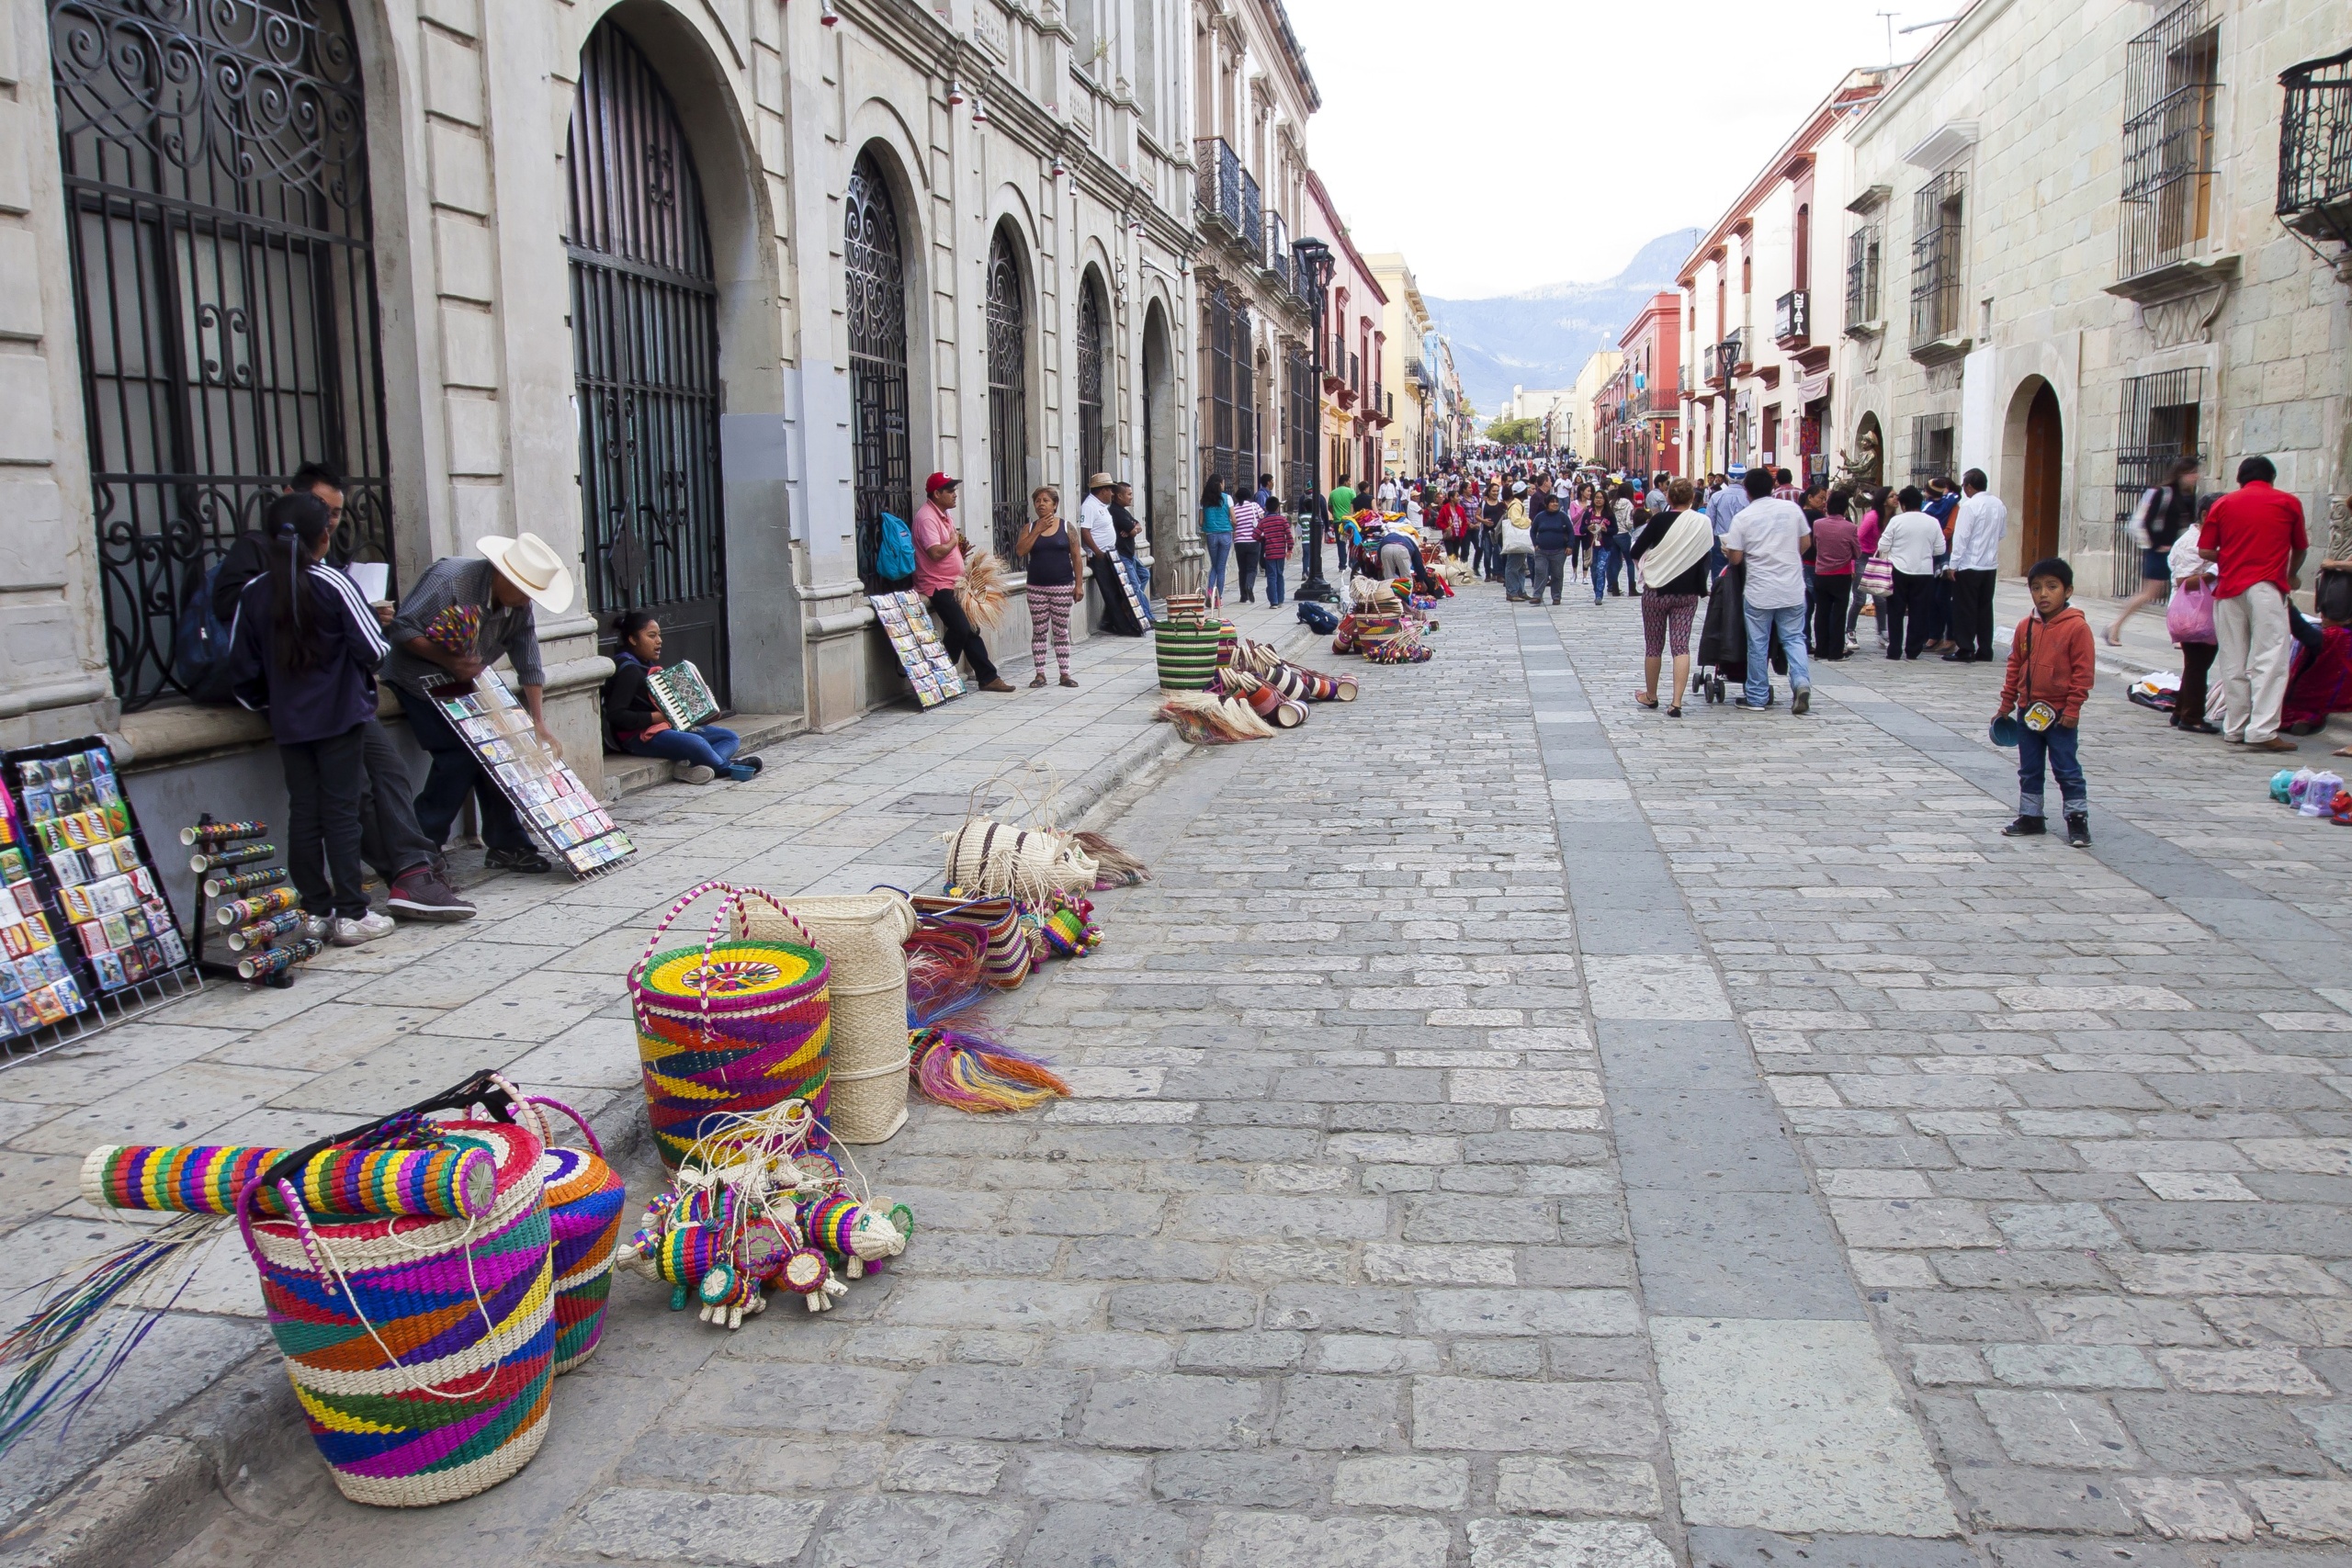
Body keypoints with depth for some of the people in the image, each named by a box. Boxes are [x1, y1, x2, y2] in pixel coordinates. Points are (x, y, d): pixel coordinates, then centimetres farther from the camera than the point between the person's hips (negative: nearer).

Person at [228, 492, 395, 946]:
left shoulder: (253, 593, 2)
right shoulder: (333, 584, -11)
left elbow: (243, 669, 6)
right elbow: (374, 651, -11)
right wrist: (365, 676, 11)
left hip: (287, 722, 4)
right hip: (339, 716, -4)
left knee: (303, 813, 10)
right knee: (341, 811, 0)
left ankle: (314, 912, 14)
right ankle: (352, 914, 1)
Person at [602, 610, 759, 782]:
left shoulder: (648, 664, 17)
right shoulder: (628, 669, -13)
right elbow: (615, 714, -22)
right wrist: (657, 717, -21)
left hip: (668, 727, 10)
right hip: (640, 737, -10)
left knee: (731, 737, 0)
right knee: (696, 743, -36)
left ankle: (690, 765, -25)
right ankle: (727, 766, -8)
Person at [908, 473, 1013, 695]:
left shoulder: (944, 515, 16)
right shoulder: (926, 517, -16)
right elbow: (936, 552, -28)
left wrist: (962, 548, 6)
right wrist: (953, 542, -10)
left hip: (955, 583, 10)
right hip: (937, 585, -10)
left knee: (971, 629, 9)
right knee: (960, 628, -20)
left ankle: (987, 677, 13)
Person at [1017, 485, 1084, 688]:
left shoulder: (1066, 528, 2)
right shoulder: (1030, 528, 6)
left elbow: (1076, 557, 2)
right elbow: (1020, 551, -9)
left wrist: (1079, 584, -4)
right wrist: (1038, 530, -12)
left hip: (1062, 587, -2)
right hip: (1036, 587, 2)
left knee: (1061, 631, 4)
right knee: (1039, 631, 4)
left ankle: (1065, 674, 9)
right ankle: (1040, 673, 9)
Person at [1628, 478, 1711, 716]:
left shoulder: (1660, 520, -11)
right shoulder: (1703, 523, -3)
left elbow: (1635, 552, -7)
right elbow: (1705, 558, 2)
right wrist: (1702, 589, 11)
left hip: (1657, 590, -2)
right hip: (1687, 593, 2)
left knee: (1653, 646, 11)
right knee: (1682, 646, 1)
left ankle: (1651, 696, 26)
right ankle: (1676, 702, -10)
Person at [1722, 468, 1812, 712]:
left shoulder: (1742, 518, -8)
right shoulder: (1792, 508, 0)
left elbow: (1735, 558, -6)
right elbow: (1806, 542, 10)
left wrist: (1726, 551, 16)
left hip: (1759, 591, -2)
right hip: (1792, 589, 2)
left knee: (1758, 644, 7)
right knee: (1794, 637, 11)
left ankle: (1757, 697, 13)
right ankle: (1801, 681, -11)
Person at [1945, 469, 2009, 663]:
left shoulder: (1969, 505, -15)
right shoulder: (1999, 505, 6)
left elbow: (1961, 537, -16)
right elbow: (2003, 532, 16)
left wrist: (1953, 565, -12)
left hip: (1969, 566, -7)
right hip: (1991, 565, 7)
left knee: (1965, 609, 1)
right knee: (1985, 608, 12)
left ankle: (1965, 651, 1)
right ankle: (1985, 651, 14)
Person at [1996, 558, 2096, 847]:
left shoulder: (2077, 627, -12)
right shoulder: (2025, 627, 4)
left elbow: (2083, 671, -12)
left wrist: (2072, 708, -15)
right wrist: (2006, 705, 11)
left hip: (2060, 714, -5)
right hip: (2028, 711, 6)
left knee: (2067, 769, 1)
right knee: (2029, 769, 13)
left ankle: (2077, 820, 10)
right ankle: (2030, 817, 24)